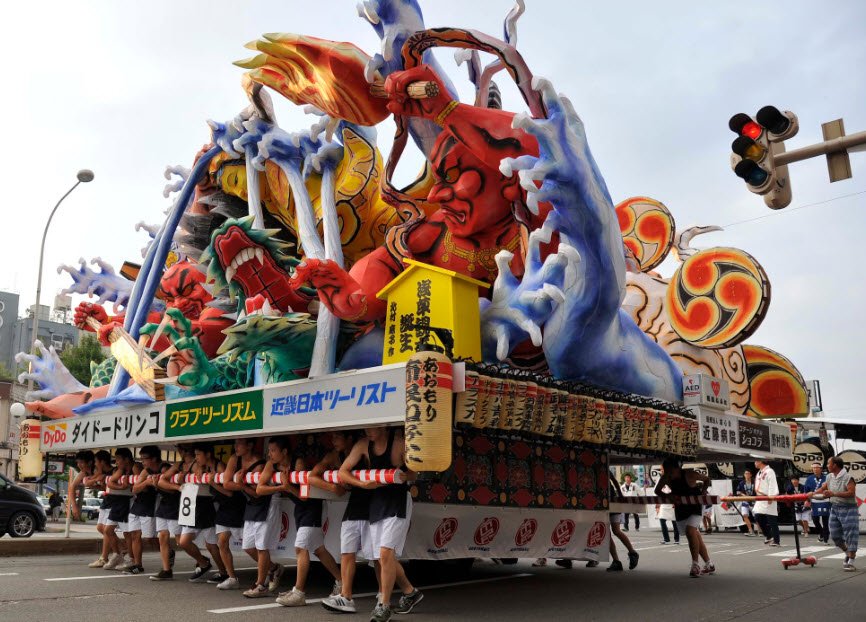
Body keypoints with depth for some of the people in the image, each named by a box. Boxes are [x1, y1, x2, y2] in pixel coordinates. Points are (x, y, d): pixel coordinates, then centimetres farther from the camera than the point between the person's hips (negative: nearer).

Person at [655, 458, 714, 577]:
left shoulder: (689, 474, -20)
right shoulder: (666, 478, -9)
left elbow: (706, 479, -4)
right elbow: (657, 490, -3)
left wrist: (702, 493, -14)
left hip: (694, 507, -5)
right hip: (680, 509, 5)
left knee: (690, 531, -25)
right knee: (695, 536, 10)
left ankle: (695, 565, -18)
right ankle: (709, 565, 22)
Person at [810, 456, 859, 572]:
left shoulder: (847, 477, -15)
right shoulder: (830, 477, 8)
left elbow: (851, 492, -24)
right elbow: (823, 488, 21)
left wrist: (834, 494, -28)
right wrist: (813, 493, 7)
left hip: (848, 509, -8)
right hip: (834, 508, 8)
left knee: (850, 535, -4)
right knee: (835, 534, 10)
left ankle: (850, 562, 1)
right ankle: (848, 554, 31)